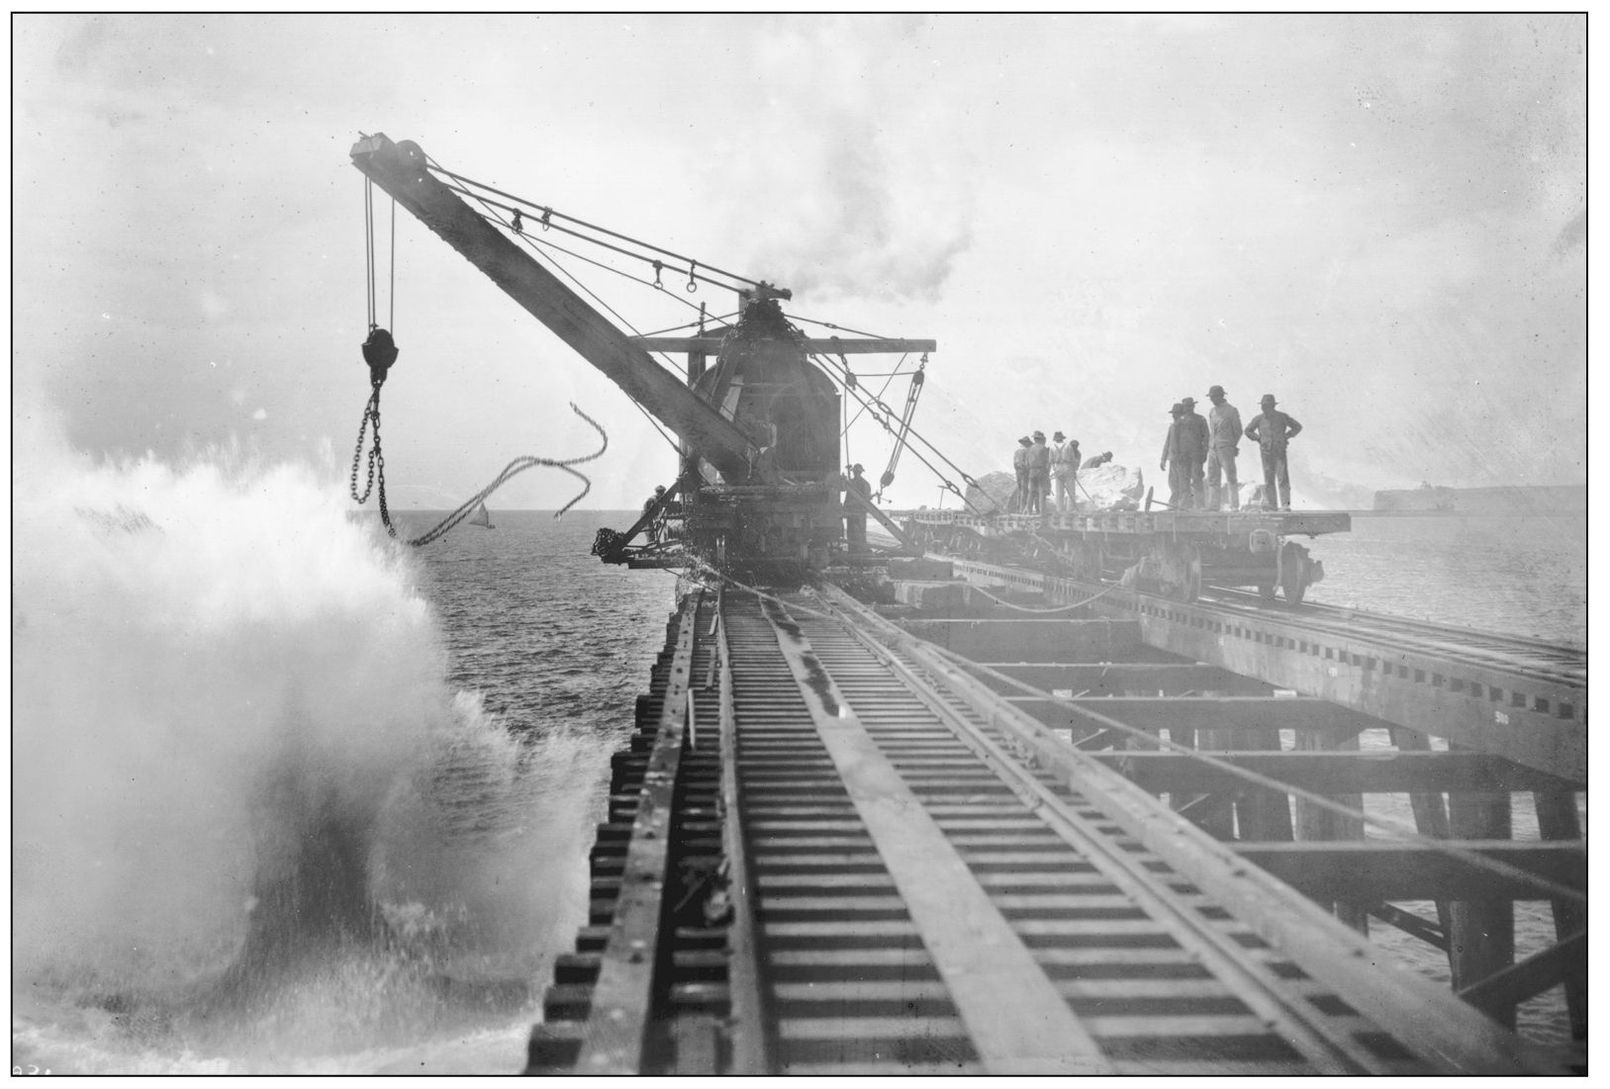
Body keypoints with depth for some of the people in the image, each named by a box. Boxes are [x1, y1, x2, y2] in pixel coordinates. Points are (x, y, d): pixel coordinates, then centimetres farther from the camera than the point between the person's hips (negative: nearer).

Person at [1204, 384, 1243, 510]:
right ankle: (1214, 506, 4)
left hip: (1226, 449, -6)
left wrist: (1234, 447, 0)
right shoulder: (1211, 411, 16)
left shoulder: (1232, 410, -2)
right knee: (1212, 479, 3)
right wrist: (1208, 446, 10)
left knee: (1231, 478, -6)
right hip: (1212, 449, 6)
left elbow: (1238, 430, 1)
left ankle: (1235, 506, -4)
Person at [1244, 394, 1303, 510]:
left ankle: (1285, 505, -10)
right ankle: (1271, 505, 7)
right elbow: (1248, 431, 15)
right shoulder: (1259, 418, 0)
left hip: (1280, 452, -2)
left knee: (1282, 478, -9)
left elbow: (1298, 427, 7)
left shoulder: (1282, 417, -4)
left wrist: (1286, 437, -2)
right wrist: (1259, 439, 3)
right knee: (1268, 479, 2)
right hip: (1266, 452, 2)